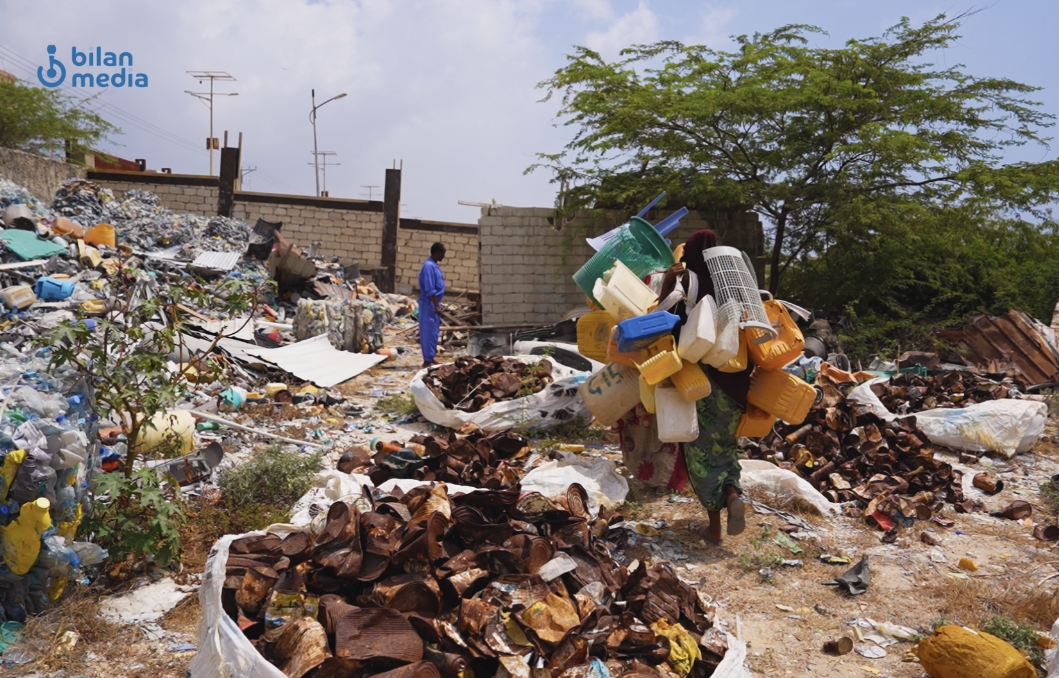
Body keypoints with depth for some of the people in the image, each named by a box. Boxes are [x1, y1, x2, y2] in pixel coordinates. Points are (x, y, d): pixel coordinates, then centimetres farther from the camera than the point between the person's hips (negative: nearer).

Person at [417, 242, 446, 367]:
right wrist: (436, 306, -23)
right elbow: (429, 290, -23)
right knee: (429, 331, -6)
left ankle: (430, 358, 20)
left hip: (434, 303, 10)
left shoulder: (434, 265, 14)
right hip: (429, 304, -10)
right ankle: (427, 360, -2)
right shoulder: (429, 266, -18)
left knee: (433, 331, 13)